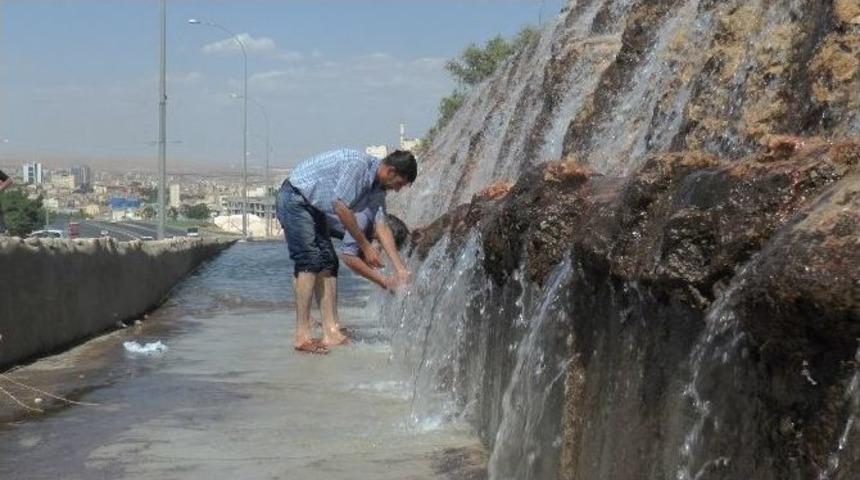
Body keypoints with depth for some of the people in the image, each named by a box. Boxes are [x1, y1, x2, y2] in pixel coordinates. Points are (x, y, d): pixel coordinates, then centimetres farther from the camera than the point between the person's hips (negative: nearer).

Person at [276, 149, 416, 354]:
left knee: (328, 264, 2)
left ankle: (331, 333, 0)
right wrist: (365, 246, -19)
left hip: (314, 209, 10)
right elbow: (341, 207, -26)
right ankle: (302, 336, -19)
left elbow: (382, 228, 6)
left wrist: (400, 268, 1)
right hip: (294, 199, -10)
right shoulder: (357, 164, -24)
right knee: (309, 261, -17)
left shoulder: (378, 188, 5)